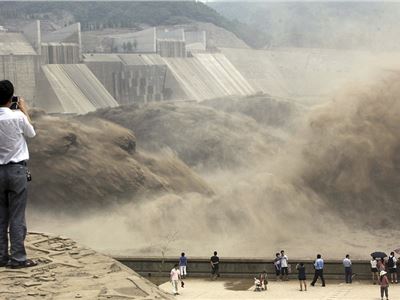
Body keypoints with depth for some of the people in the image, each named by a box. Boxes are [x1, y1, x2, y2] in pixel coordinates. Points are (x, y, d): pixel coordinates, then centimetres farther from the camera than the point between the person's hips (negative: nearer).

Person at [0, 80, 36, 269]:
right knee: (17, 217, -1)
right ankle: (17, 258, 0)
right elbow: (31, 133, 5)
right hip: (16, 170, -4)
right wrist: (24, 111, 14)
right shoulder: (17, 116, -14)